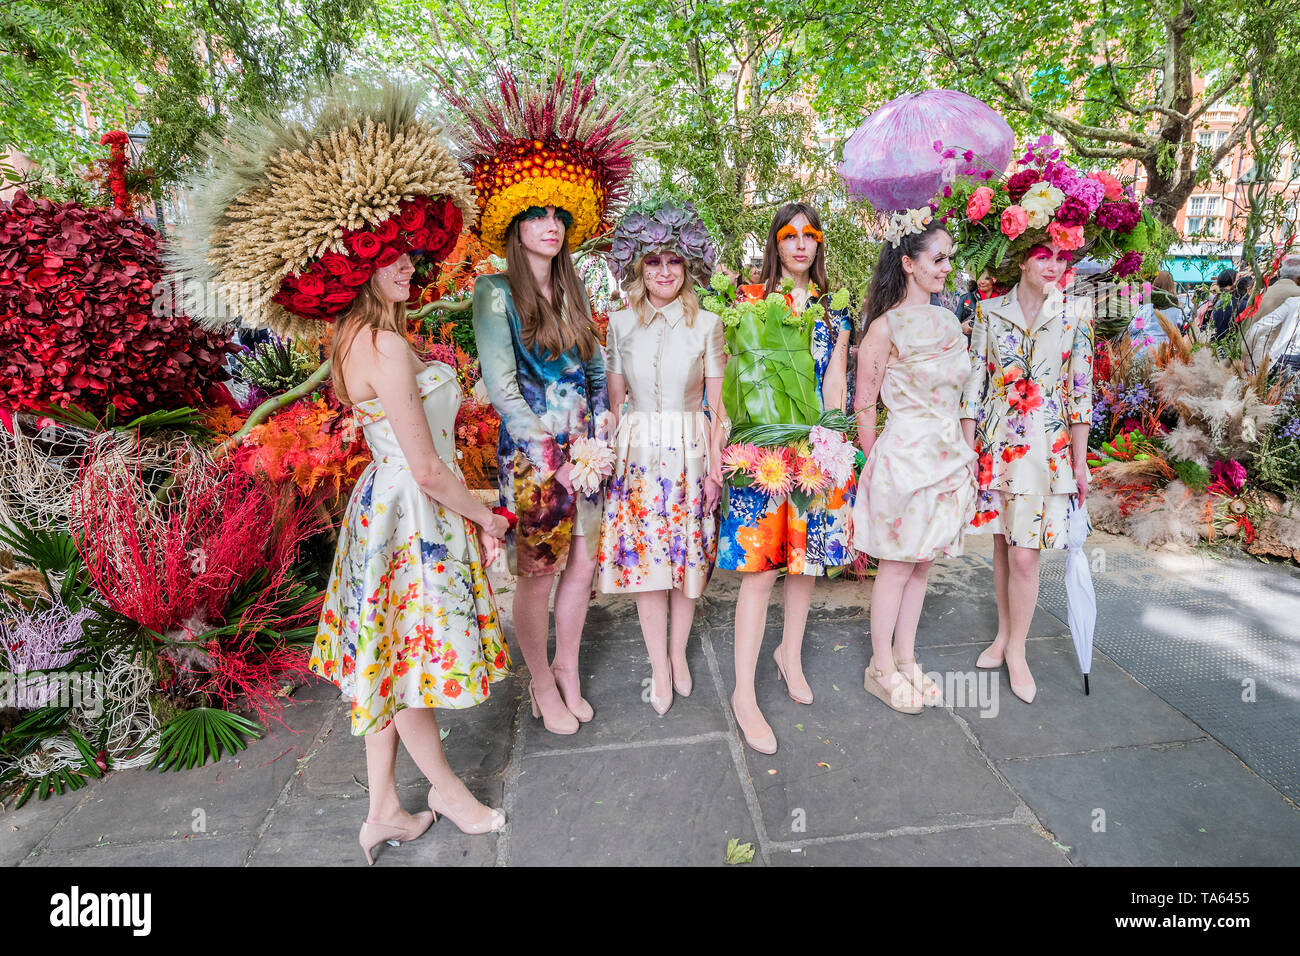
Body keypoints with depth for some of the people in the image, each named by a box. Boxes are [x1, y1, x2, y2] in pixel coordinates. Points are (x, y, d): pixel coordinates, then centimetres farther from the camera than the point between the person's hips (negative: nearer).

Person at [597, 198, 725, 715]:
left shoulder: (707, 324, 2)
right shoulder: (621, 323, 6)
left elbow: (716, 402, 1)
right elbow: (613, 399, 7)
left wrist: (715, 468, -4)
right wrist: (606, 457, 0)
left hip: (690, 450, -1)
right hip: (637, 452, 1)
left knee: (688, 556, 6)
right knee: (643, 557, 2)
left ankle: (678, 653, 27)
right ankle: (660, 666, 17)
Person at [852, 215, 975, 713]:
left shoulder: (947, 322, 11)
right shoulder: (886, 326, -11)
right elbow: (863, 406, -8)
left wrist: (964, 456, 15)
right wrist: (878, 463, -4)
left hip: (948, 457, 7)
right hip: (905, 456, -7)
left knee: (921, 564, 14)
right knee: (897, 567, 3)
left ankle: (906, 660, 29)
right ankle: (881, 669, 20)